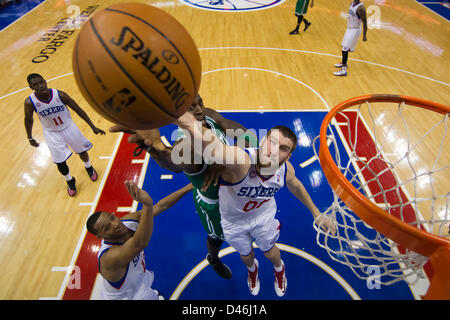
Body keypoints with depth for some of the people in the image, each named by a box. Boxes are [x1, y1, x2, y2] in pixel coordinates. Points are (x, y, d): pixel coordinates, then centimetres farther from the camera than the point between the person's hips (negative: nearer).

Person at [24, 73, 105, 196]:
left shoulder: (60, 95, -22)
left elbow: (78, 110, -12)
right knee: (60, 163, 1)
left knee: (82, 151, 14)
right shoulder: (30, 102, -21)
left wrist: (93, 127, -12)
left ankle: (88, 167, 49)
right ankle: (70, 181, 32)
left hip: (68, 127, 0)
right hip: (52, 133, 0)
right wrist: (30, 138, 9)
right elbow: (28, 119, -2)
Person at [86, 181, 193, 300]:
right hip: (124, 297, -6)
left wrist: (188, 187, -22)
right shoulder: (110, 256, -41)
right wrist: (147, 205, -76)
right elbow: (141, 243, -60)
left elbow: (160, 206, -18)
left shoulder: (129, 220, -21)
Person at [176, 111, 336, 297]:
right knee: (246, 255, 26)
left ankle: (279, 269, 65)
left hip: (263, 215, 2)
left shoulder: (285, 170, -27)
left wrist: (316, 213, 9)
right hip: (233, 220, -2)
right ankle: (252, 269, 66)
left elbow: (295, 186, -1)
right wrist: (192, 125, -90)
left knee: (270, 251, 26)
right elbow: (211, 148, -70)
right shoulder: (241, 161, -46)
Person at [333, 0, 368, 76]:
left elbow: (364, 22, -19)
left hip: (355, 30, -9)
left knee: (345, 49, -11)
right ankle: (344, 63, 41)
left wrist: (364, 35, -16)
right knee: (344, 46, 20)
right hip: (349, 28, 9)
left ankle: (343, 70, -7)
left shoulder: (360, 7, -23)